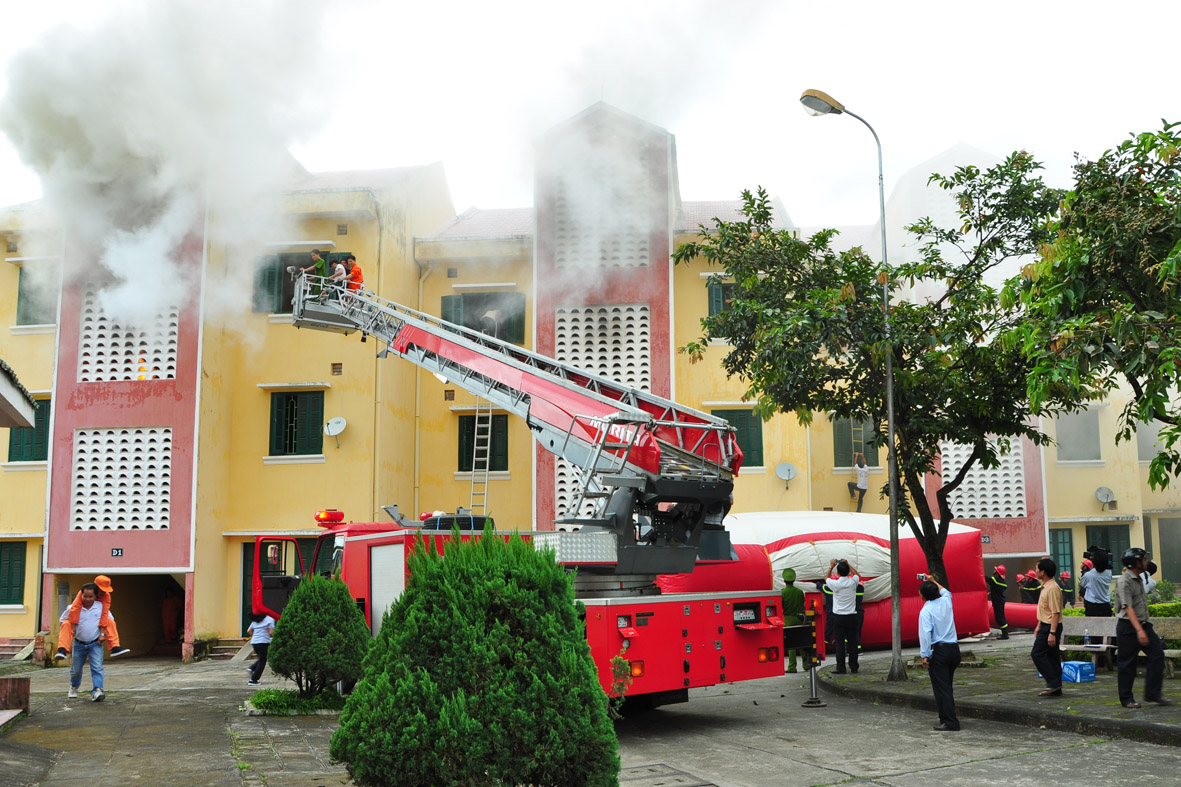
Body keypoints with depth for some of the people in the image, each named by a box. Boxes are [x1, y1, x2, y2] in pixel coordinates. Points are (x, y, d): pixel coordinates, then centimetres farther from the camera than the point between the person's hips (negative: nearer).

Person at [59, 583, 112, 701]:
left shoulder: (101, 607, -5)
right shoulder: (73, 608, -5)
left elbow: (110, 621, 7)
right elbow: (63, 621, 11)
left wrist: (103, 634, -2)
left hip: (95, 644, -1)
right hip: (79, 644, 1)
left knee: (97, 667, -16)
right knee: (76, 669, 15)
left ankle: (98, 690, -21)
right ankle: (74, 687, 43)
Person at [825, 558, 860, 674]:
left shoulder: (835, 584, -11)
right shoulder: (853, 582, -5)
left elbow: (826, 579, 14)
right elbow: (856, 574, 20)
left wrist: (831, 567, 24)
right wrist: (847, 564, 28)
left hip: (838, 617, -2)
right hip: (852, 616, 2)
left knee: (840, 642, 0)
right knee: (852, 642, 7)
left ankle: (840, 668, -1)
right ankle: (854, 667, 11)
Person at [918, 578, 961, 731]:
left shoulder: (926, 611, -12)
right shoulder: (946, 601, 6)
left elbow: (925, 634, -19)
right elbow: (945, 591, 32)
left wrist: (925, 655, -15)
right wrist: (933, 582, 44)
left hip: (939, 651, -7)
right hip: (954, 649, 7)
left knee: (941, 688, -3)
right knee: (947, 686, 18)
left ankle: (950, 723, -6)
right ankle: (946, 717, 24)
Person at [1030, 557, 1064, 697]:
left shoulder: (1053, 588, -20)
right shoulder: (1045, 586, 13)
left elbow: (1056, 612, -23)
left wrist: (1052, 633, -25)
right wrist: (1039, 626, 24)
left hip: (1051, 627, -10)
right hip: (1046, 625, 10)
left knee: (1037, 654, -9)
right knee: (1052, 656, 11)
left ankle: (1053, 682, -5)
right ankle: (1056, 689, 15)